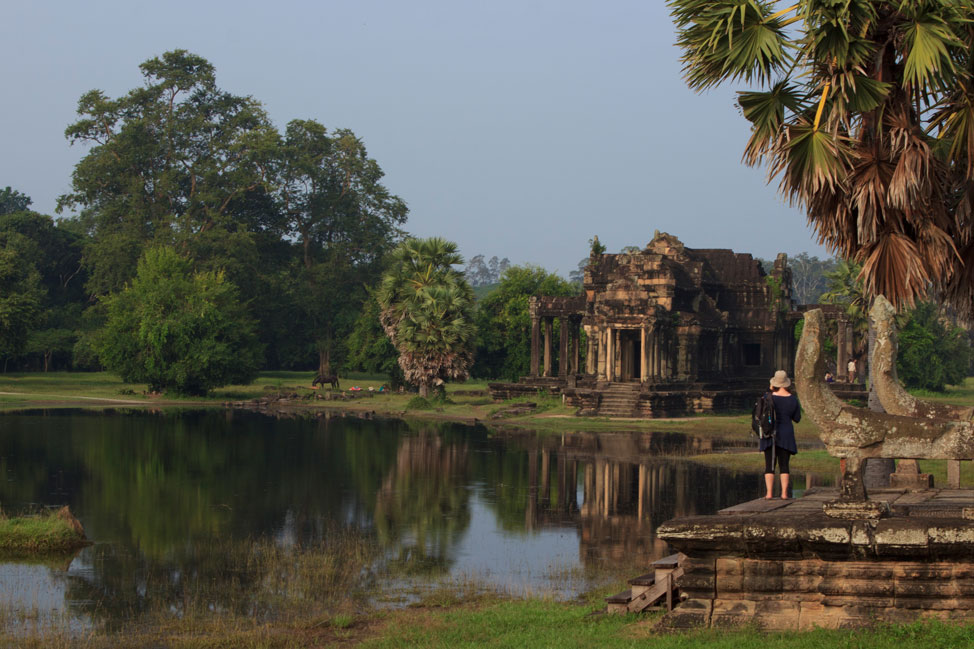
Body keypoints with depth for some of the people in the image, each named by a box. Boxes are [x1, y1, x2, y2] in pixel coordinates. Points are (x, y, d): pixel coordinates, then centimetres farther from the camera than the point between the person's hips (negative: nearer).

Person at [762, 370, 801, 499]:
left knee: (769, 465, 2)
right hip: (786, 435, 2)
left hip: (770, 434, -2)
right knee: (784, 465, 6)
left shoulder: (769, 397, -10)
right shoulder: (793, 399, -2)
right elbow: (797, 418, 6)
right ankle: (784, 493, 1)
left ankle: (769, 493, -5)